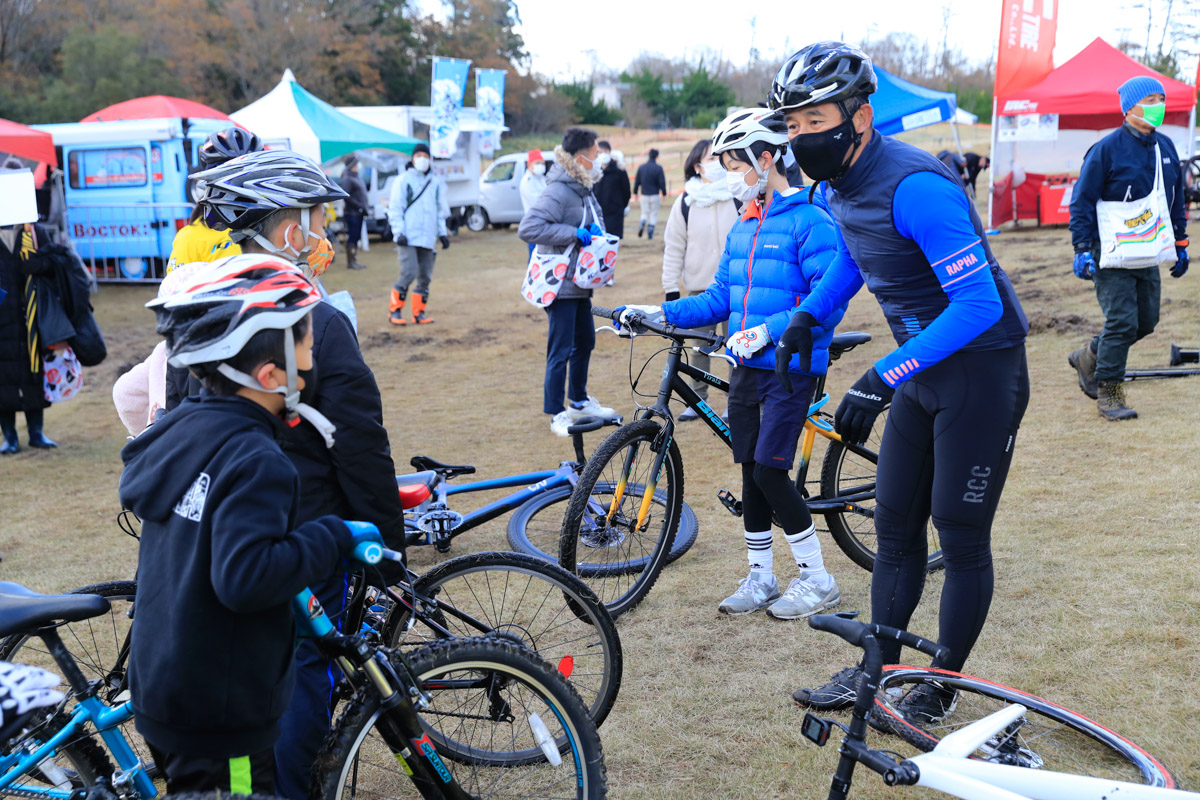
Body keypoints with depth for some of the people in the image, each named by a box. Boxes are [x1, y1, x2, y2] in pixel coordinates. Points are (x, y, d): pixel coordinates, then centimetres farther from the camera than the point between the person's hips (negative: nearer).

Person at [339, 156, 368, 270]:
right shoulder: (347, 179, -11)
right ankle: (350, 262, -4)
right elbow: (346, 196, -20)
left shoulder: (357, 178, 19)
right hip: (352, 213, -9)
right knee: (352, 238, -7)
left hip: (359, 213, 9)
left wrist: (366, 207, 10)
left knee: (356, 237, 12)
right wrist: (360, 206, -18)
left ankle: (354, 261, 17)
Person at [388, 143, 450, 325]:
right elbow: (395, 208, -3)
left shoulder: (436, 182, 14)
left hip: (428, 238, 5)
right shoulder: (403, 180, 0)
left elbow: (440, 210, 21)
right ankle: (395, 311, -1)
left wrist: (442, 233, 14)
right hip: (409, 237, -5)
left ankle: (419, 312, 14)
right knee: (409, 273, -14)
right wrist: (399, 232, -12)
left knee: (425, 276, 5)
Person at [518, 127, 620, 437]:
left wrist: (595, 233, -2)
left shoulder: (583, 190, 10)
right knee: (560, 350, -3)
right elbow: (528, 228, -30)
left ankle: (579, 401, 36)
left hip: (580, 282, 10)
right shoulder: (558, 192, -20)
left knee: (585, 342, 20)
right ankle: (557, 414, 7)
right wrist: (575, 234, -26)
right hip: (561, 283, -10)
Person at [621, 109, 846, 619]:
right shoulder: (741, 228, 14)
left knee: (769, 471, -10)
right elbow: (720, 298, 17)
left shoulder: (809, 222, -11)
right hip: (746, 368, 7)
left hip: (790, 368, -7)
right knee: (750, 471, 10)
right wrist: (663, 312, 5)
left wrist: (769, 330, -27)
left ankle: (817, 579, 6)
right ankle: (760, 577, 23)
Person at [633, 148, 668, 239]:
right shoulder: (658, 168, -8)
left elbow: (636, 181, 6)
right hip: (655, 195, -3)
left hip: (644, 195, 3)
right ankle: (650, 234, 2)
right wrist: (664, 194, 2)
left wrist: (636, 193, 15)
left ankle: (642, 224, -16)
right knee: (653, 215, 6)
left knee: (645, 213, 14)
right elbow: (662, 183, -9)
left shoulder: (641, 167, 3)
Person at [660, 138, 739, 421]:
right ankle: (698, 400, 20)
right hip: (699, 288, 1)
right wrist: (671, 288, 1)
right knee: (698, 347, 8)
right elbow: (673, 247, 5)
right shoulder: (685, 204, 2)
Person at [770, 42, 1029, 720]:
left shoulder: (914, 187, -27)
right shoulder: (838, 186, 2)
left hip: (982, 367, -8)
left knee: (962, 537, 1)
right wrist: (808, 317, 11)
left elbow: (979, 304, -31)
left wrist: (883, 378, -34)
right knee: (896, 526, 11)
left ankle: (940, 692, 16)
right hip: (923, 368, 8)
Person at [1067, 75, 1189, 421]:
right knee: (1122, 321, -9)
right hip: (1113, 254, -7)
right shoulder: (1107, 149, -10)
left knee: (1146, 321, 10)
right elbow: (1082, 201, -9)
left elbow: (1177, 199, 19)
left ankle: (1088, 357, 30)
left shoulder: (1165, 147, 9)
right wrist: (1082, 249, -15)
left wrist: (1180, 243, 18)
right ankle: (1109, 392, 5)